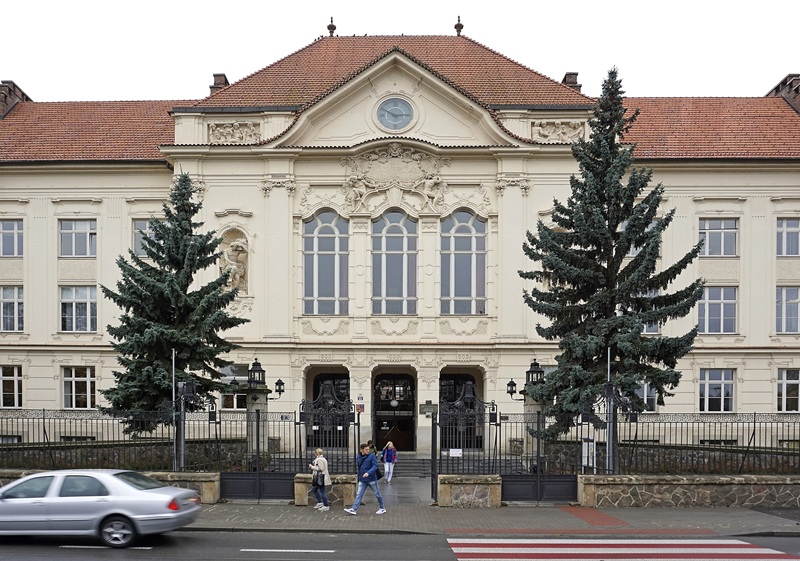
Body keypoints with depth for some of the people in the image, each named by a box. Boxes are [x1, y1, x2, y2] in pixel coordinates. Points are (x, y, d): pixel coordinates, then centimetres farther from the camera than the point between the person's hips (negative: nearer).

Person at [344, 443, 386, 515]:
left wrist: (368, 473, -31)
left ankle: (382, 508, 21)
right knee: (359, 494, -3)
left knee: (377, 494, 7)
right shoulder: (359, 457, 7)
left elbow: (375, 466, -17)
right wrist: (359, 477, 22)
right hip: (362, 480, 4)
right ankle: (354, 509, -6)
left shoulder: (372, 456, -8)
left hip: (371, 479, -4)